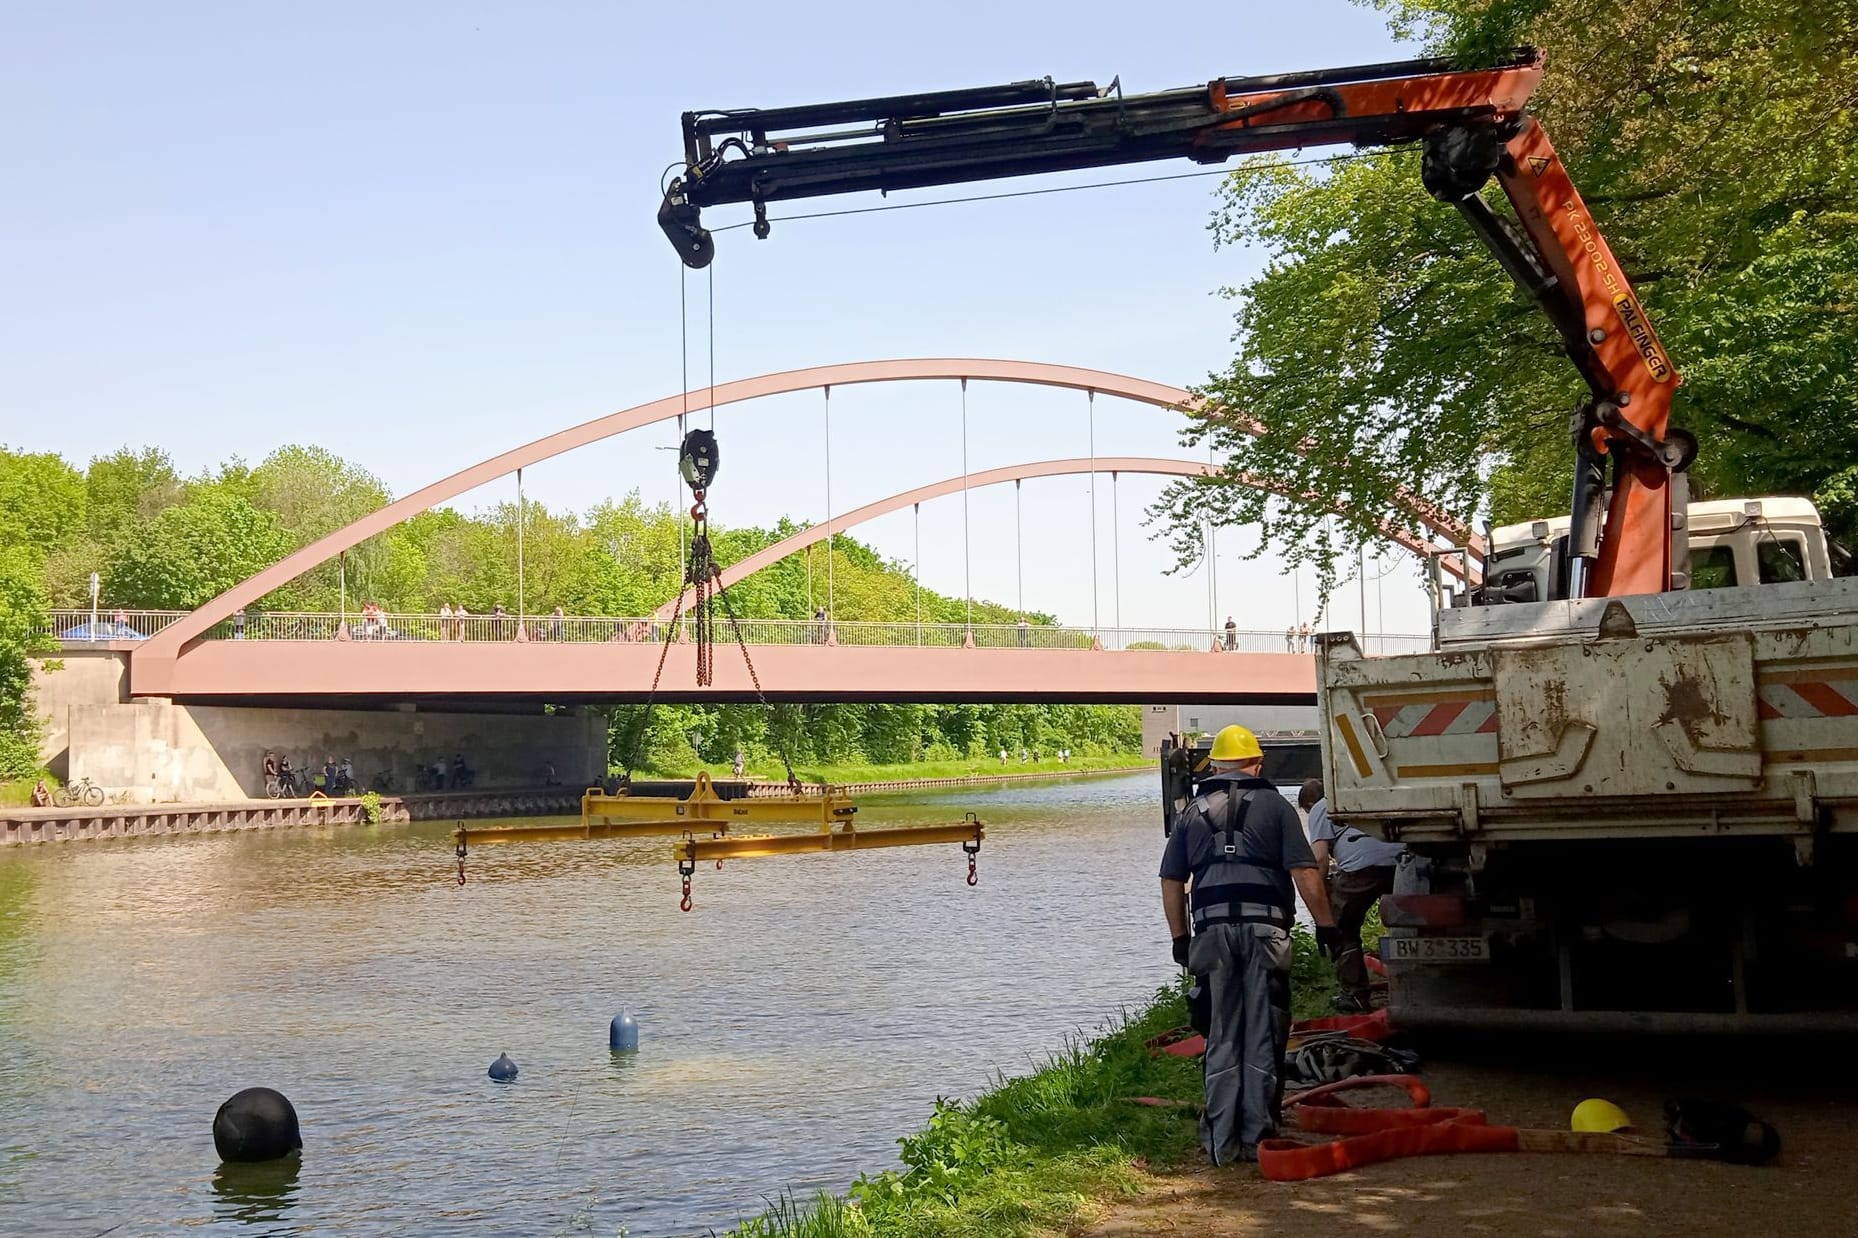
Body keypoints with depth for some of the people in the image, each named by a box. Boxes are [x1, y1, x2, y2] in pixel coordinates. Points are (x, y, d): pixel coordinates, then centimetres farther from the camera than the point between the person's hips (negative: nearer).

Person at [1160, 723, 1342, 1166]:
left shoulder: (1193, 812, 13)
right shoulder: (1273, 805, 4)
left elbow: (1171, 881, 11)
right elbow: (1305, 873, -4)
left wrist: (1180, 937, 18)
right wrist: (1325, 925, 2)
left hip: (1212, 933, 2)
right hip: (1264, 930, -2)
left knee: (1222, 1040, 10)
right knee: (1264, 1039, 6)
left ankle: (1221, 1141, 11)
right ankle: (1258, 1136, 8)